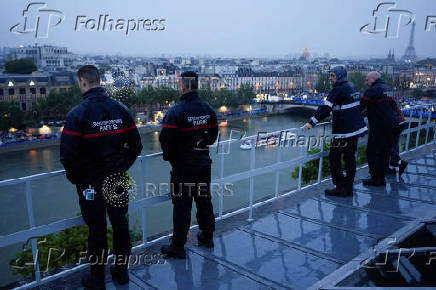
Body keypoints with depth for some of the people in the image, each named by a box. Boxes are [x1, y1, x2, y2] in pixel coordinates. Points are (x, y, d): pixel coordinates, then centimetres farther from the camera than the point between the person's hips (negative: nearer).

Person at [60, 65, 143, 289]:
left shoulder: (77, 113, -16)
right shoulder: (120, 109, -2)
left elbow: (67, 155, -18)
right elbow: (136, 145, 1)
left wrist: (75, 178, -1)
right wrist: (122, 167, 12)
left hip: (90, 183, -4)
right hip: (117, 179, 4)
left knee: (97, 230, 8)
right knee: (120, 224, 16)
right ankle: (121, 271, 32)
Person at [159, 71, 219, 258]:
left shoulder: (176, 111, -19)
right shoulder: (208, 109, 2)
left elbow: (166, 139, -18)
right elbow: (214, 134, 11)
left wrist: (170, 157, 0)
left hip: (183, 165, -6)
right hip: (204, 162, 6)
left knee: (182, 205, 2)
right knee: (204, 200, 19)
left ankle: (177, 246, 12)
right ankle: (207, 236, 34)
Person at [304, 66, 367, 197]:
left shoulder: (338, 90, -14)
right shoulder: (352, 87, 12)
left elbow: (325, 108, -20)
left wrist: (311, 123, -20)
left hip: (343, 132, -9)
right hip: (356, 128, 9)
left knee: (334, 157, 0)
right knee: (350, 157, 12)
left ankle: (340, 188, 1)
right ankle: (348, 188, 18)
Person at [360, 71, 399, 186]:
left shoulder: (373, 90, -12)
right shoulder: (388, 89, 16)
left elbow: (360, 106, -16)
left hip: (379, 127, -9)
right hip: (392, 126, 9)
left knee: (372, 152, 0)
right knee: (385, 153, 14)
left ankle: (375, 178, 2)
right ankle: (382, 177, 20)